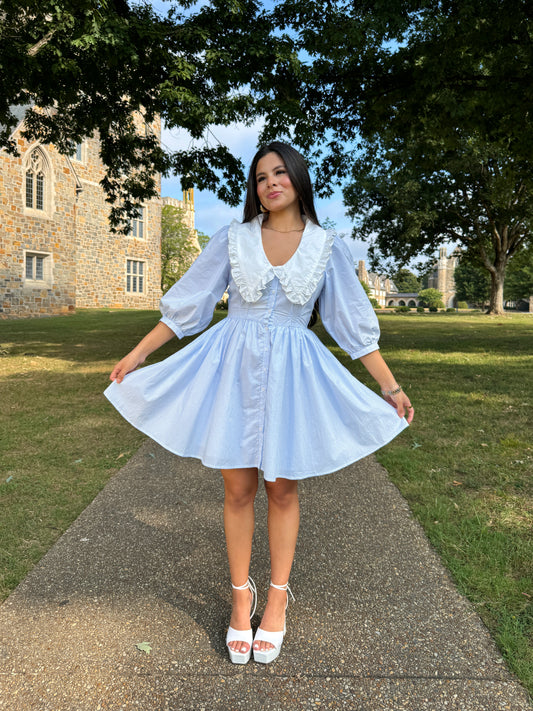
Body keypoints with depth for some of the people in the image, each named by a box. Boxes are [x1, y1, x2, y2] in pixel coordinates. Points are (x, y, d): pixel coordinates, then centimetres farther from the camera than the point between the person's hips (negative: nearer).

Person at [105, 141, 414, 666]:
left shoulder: (326, 247, 3)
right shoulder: (233, 239, 3)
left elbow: (355, 324, 4)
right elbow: (186, 304, 6)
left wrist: (390, 387, 2)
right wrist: (137, 353, 4)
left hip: (291, 372, 0)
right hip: (234, 368, 0)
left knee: (282, 488, 9)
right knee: (238, 488, 6)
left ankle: (277, 598, 29)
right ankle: (240, 595, 27)